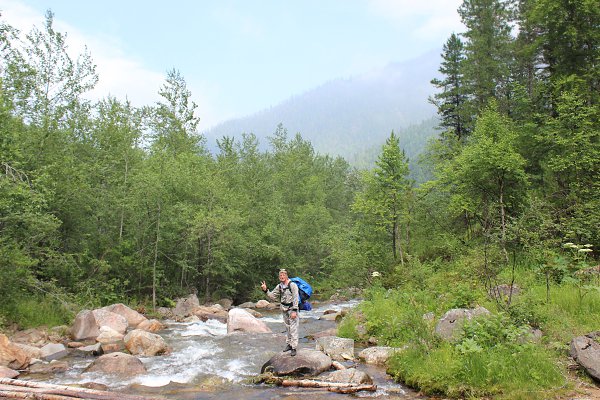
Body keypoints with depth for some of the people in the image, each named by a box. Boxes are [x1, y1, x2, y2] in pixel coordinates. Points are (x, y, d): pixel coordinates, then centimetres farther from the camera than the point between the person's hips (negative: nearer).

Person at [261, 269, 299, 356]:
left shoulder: (292, 285, -15)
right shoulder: (279, 286, 5)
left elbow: (295, 298, -17)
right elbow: (272, 296, 9)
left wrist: (294, 311, -21)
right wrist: (265, 290, -8)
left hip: (292, 309, -7)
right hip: (284, 310, 7)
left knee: (293, 328, -6)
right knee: (287, 328, 16)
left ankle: (294, 347, -2)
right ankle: (289, 344, 27)